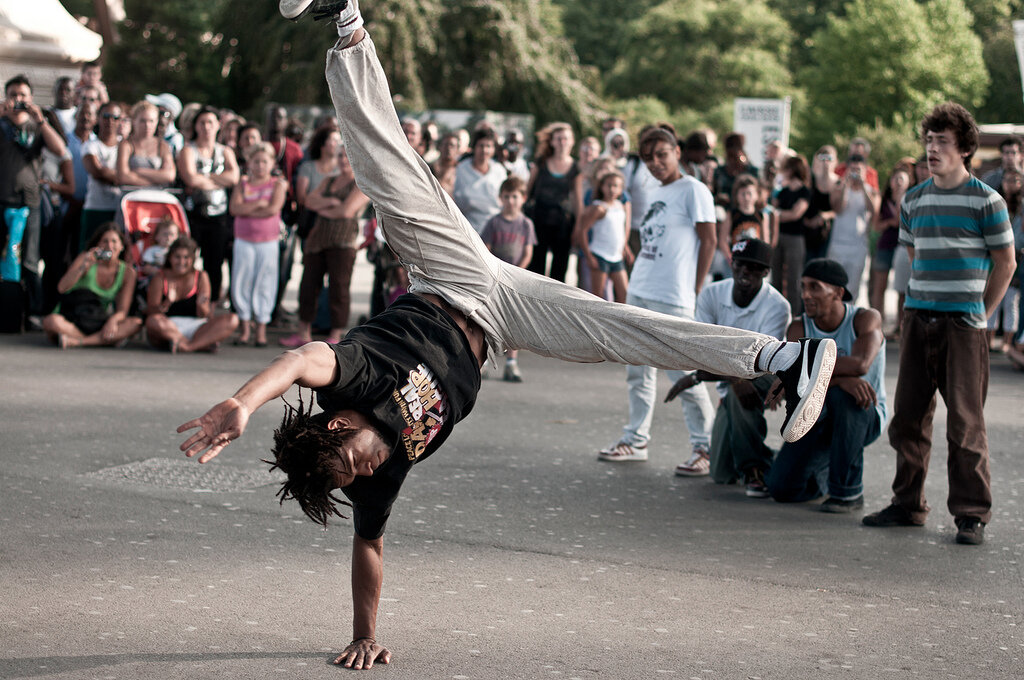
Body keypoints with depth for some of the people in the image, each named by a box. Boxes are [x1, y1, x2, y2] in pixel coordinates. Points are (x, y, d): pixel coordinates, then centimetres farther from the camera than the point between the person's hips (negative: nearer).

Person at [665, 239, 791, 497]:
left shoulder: (777, 306, -21)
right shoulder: (711, 295, -8)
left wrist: (696, 377, -35)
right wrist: (735, 378, -36)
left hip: (767, 379, -4)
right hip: (727, 390, 4)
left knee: (739, 392, -40)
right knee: (722, 474, -3)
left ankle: (755, 468, -23)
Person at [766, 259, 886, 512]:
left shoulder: (867, 319, -14)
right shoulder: (799, 328, -7)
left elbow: (860, 364, -34)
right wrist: (841, 378, -40)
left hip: (865, 417, -3)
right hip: (818, 420, 3)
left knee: (842, 395, -38)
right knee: (782, 488, -13)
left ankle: (848, 490, -22)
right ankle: (824, 471, 24)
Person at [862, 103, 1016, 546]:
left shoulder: (986, 201, -4)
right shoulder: (913, 201, 11)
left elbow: (1005, 263, 1)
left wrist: (982, 312, 0)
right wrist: (920, 301, 14)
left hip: (963, 324, -5)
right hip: (918, 319, 5)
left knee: (965, 422, -3)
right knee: (908, 416, 9)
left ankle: (971, 513, 4)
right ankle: (908, 504, 20)